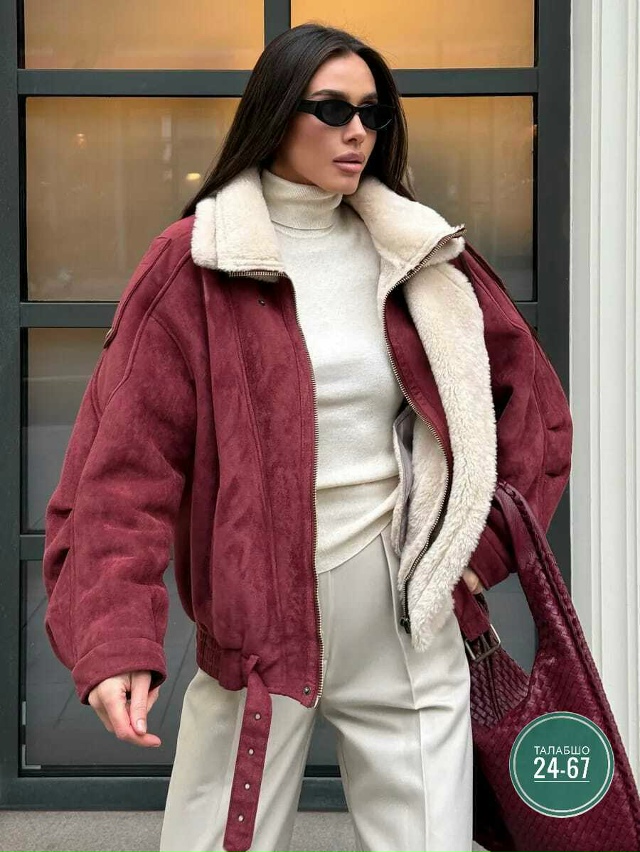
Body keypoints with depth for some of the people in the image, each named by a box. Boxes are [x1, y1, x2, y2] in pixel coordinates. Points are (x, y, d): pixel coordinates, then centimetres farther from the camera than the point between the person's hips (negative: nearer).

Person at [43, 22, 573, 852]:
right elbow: (125, 463, -10)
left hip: (408, 619, 3)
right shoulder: (194, 264, -5)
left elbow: (530, 395, 16)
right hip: (260, 622, -3)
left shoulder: (420, 252, 6)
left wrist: (487, 544, 7)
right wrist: (115, 641, -21)